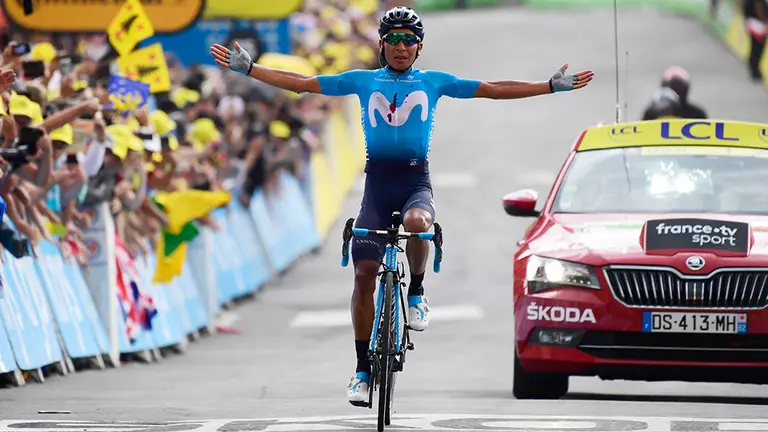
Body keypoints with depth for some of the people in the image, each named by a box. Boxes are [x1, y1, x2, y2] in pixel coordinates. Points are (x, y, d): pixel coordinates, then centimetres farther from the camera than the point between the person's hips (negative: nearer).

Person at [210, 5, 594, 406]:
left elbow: (494, 89, 10)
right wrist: (247, 68, 5)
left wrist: (553, 86, 6)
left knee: (416, 222, -37)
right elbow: (301, 83, 11)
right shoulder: (362, 81, 11)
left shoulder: (433, 82, 10)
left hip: (416, 181, -1)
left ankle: (416, 293, -9)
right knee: (364, 274, -6)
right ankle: (363, 368, 4)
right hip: (377, 182, 1)